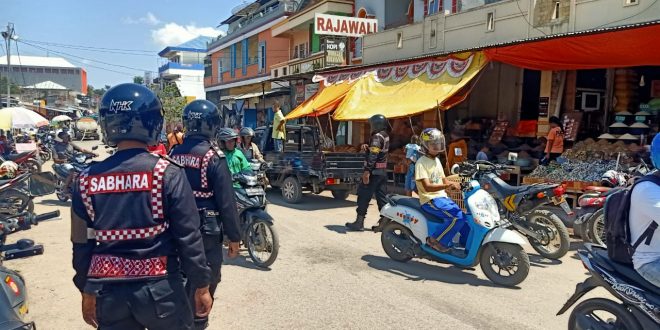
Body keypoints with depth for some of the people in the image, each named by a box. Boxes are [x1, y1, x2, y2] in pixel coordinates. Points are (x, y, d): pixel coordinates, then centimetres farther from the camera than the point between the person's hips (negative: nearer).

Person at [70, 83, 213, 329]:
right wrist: (201, 286, -3)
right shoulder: (168, 173, -14)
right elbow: (188, 237, -13)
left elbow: (81, 244, 5)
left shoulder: (87, 179, -2)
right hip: (159, 289, -3)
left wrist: (87, 291, 17)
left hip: (108, 292, 4)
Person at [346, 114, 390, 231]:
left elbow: (373, 156, -22)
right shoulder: (385, 136, 15)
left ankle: (359, 222, 3)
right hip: (383, 171, 9)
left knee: (364, 196, -2)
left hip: (374, 171, -9)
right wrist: (367, 148, 5)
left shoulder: (377, 136, -15)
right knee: (382, 197, 10)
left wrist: (367, 171, -25)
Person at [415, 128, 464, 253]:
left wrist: (454, 185, -2)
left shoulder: (437, 161, 15)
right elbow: (427, 187, -22)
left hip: (442, 197, 9)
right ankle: (435, 239, -12)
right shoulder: (421, 163, -12)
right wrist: (447, 185, -34)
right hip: (430, 200, -8)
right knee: (458, 217, -25)